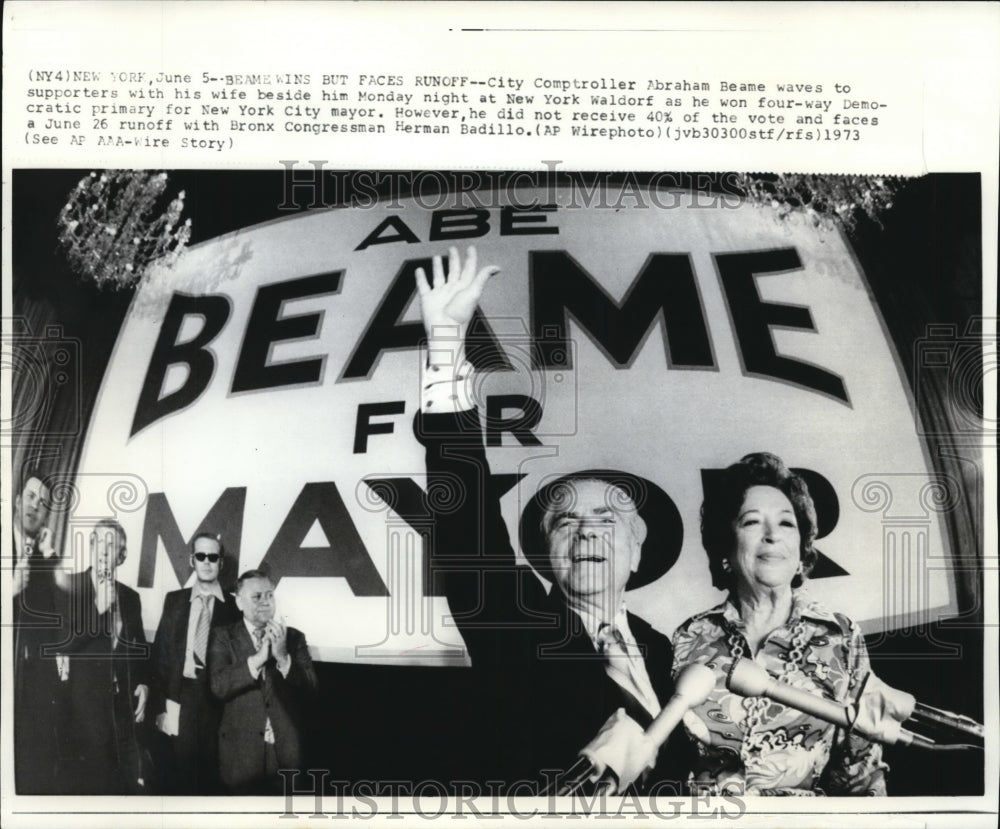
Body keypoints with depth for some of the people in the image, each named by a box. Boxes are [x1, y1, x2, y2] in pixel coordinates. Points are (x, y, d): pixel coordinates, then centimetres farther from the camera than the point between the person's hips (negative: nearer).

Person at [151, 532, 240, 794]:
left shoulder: (234, 605, 1)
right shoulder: (174, 600, 7)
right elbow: (160, 653, 4)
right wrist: (161, 705, -2)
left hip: (219, 703, -1)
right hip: (180, 700, 1)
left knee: (212, 778, 8)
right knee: (178, 775, 7)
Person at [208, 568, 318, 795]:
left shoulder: (294, 637, 4)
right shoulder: (223, 637, 1)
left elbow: (310, 691, -3)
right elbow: (219, 686, -12)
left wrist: (283, 657, -17)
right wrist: (258, 658, -21)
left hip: (287, 751, 1)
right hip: (242, 750, -1)